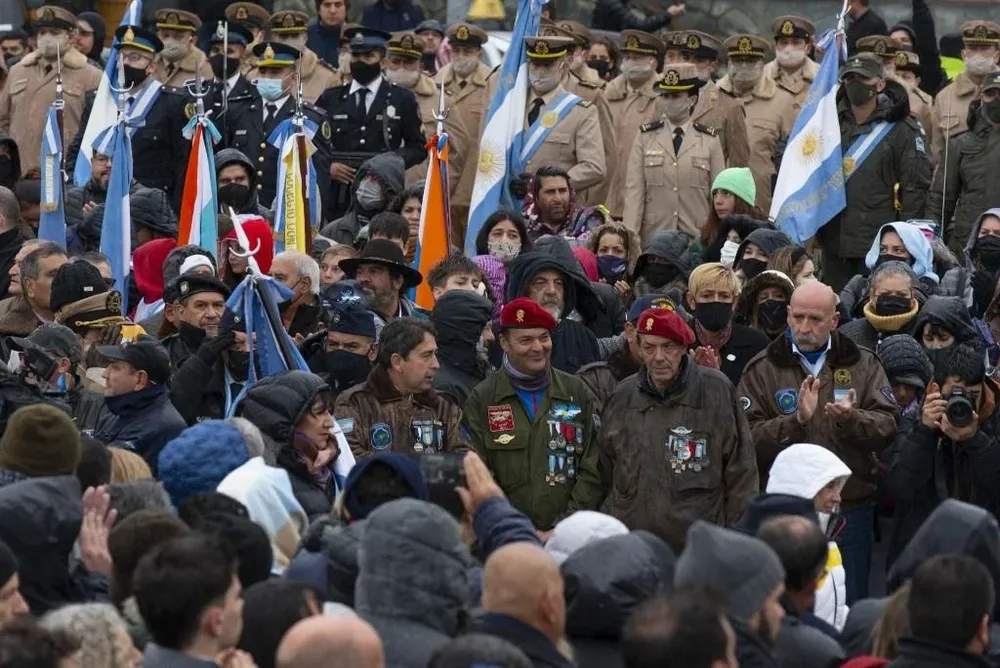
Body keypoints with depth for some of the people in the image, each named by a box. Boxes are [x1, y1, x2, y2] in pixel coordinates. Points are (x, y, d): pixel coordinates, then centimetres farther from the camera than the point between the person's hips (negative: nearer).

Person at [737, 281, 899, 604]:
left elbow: (887, 425, -3)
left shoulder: (862, 364, 7)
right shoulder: (762, 370, 2)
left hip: (851, 508, 1)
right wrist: (797, 420, -22)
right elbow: (747, 440, -8)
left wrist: (851, 419, -23)